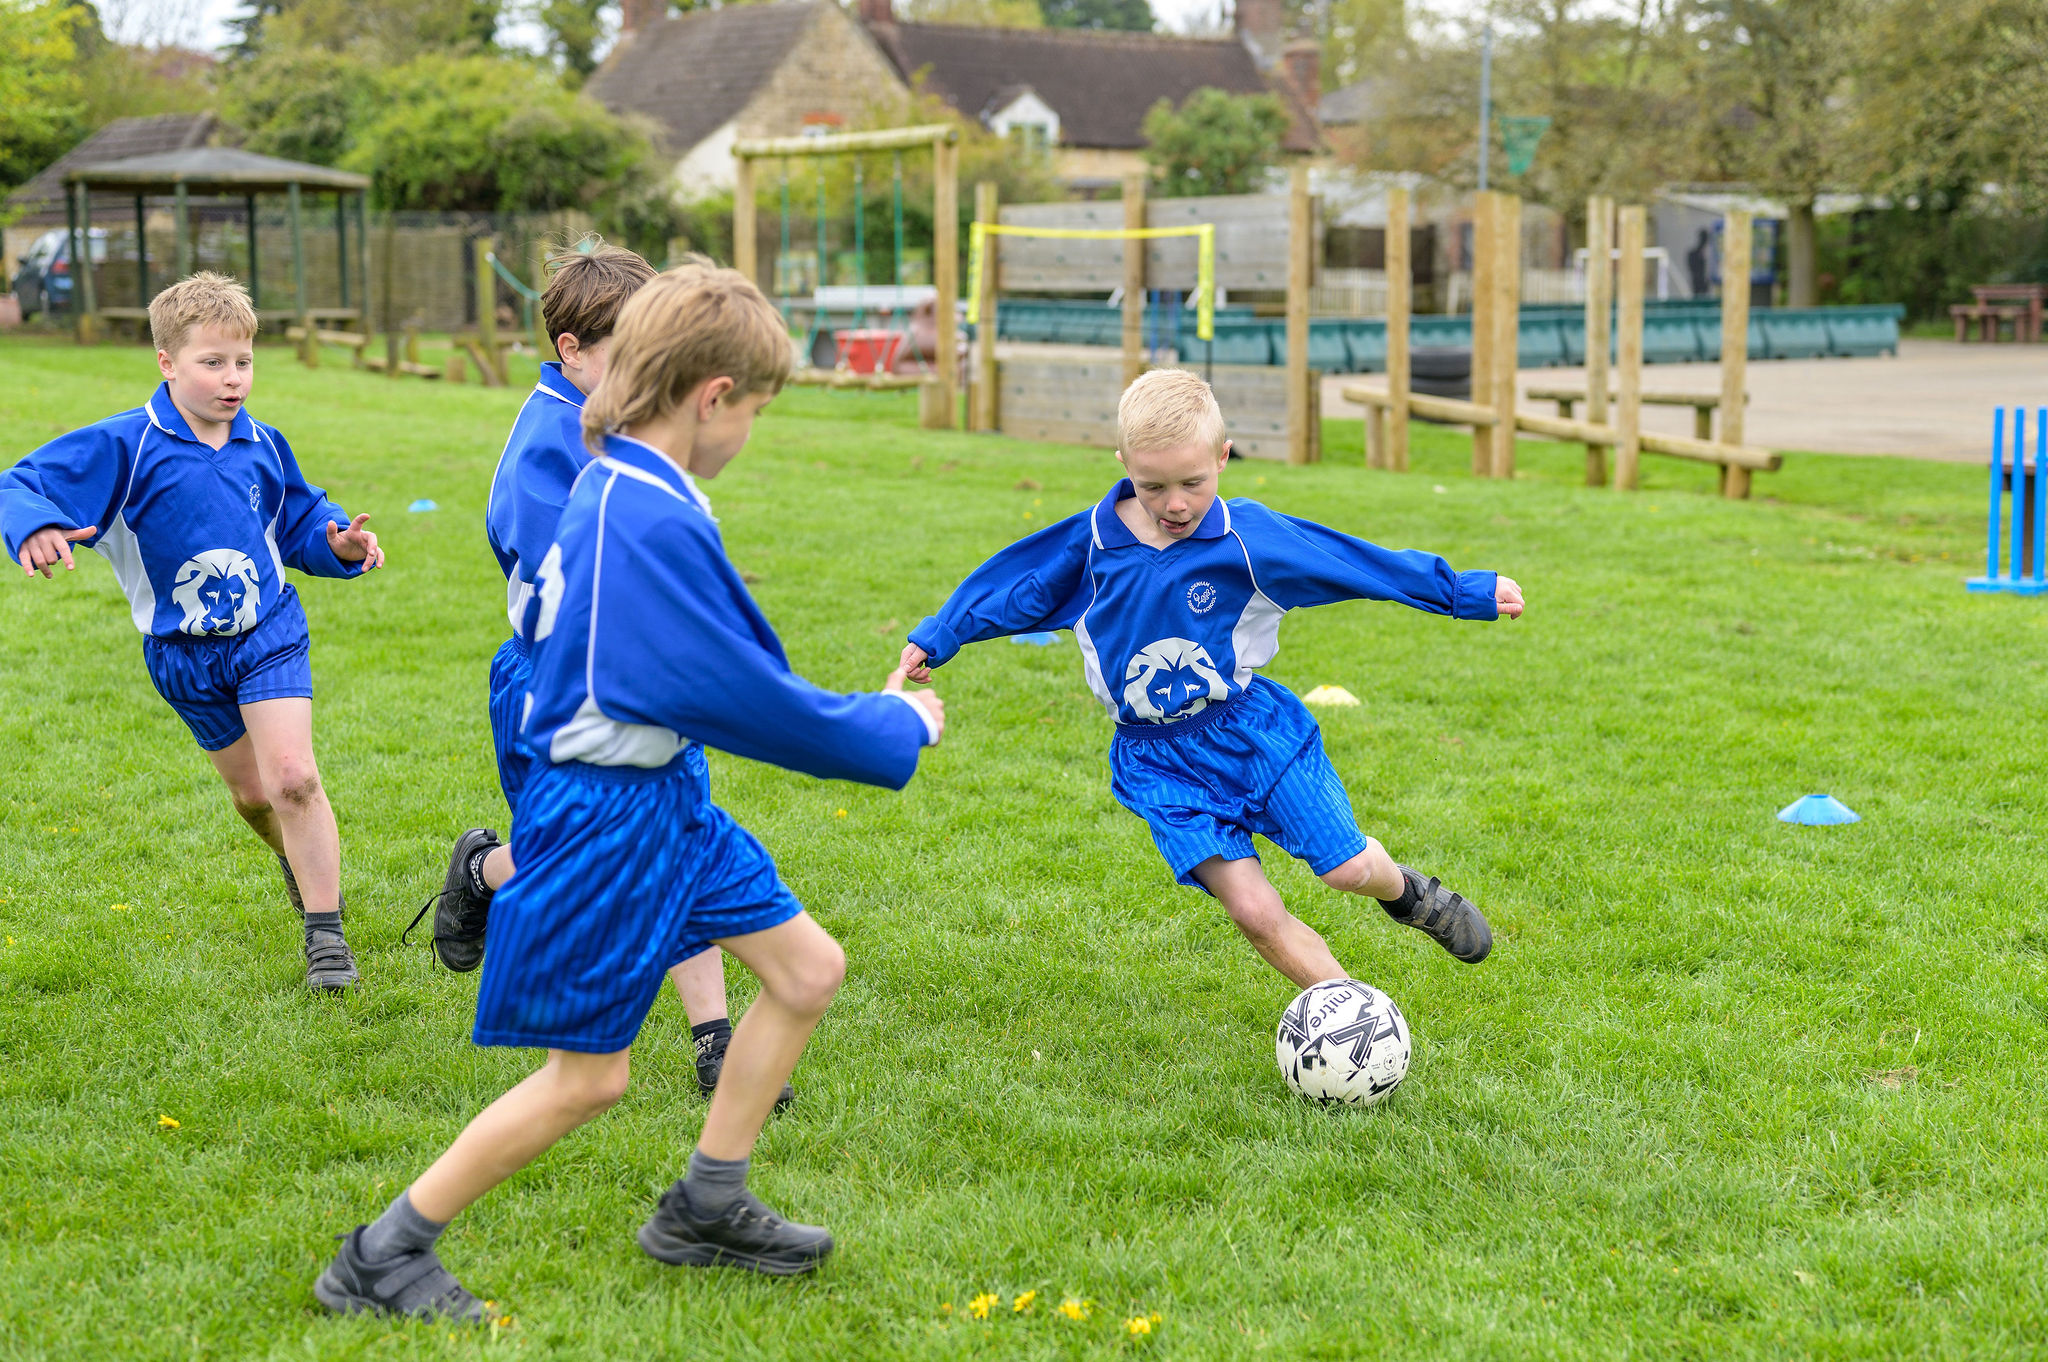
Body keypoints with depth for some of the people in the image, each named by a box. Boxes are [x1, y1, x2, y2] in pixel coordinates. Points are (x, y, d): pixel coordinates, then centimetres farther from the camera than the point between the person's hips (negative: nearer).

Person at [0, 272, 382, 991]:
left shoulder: (262, 444, -1)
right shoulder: (125, 446, -13)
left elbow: (299, 520, 14)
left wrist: (338, 542, -7)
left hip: (269, 634, 0)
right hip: (185, 653, 0)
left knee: (294, 778, -16)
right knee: (252, 791, 15)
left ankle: (325, 932, -6)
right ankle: (297, 861, 49)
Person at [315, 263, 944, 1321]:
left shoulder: (609, 485, 4)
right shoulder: (655, 525, -27)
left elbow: (543, 611, 19)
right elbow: (747, 697, -25)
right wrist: (895, 727, -12)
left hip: (663, 793, 10)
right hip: (607, 823, -10)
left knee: (809, 968, 12)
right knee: (587, 1077, 0)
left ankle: (704, 1210, 25)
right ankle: (381, 1258, 15)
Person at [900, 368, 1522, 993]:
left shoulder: (1250, 537, -12)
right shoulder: (1092, 542, -8)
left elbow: (1362, 563, -4)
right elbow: (1013, 589, 8)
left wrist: (1470, 592, 0)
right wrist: (934, 640, 14)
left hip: (1251, 728, 0)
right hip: (1161, 765, 0)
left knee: (1349, 868, 1)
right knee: (1254, 911, -11)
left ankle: (1409, 892, 39)